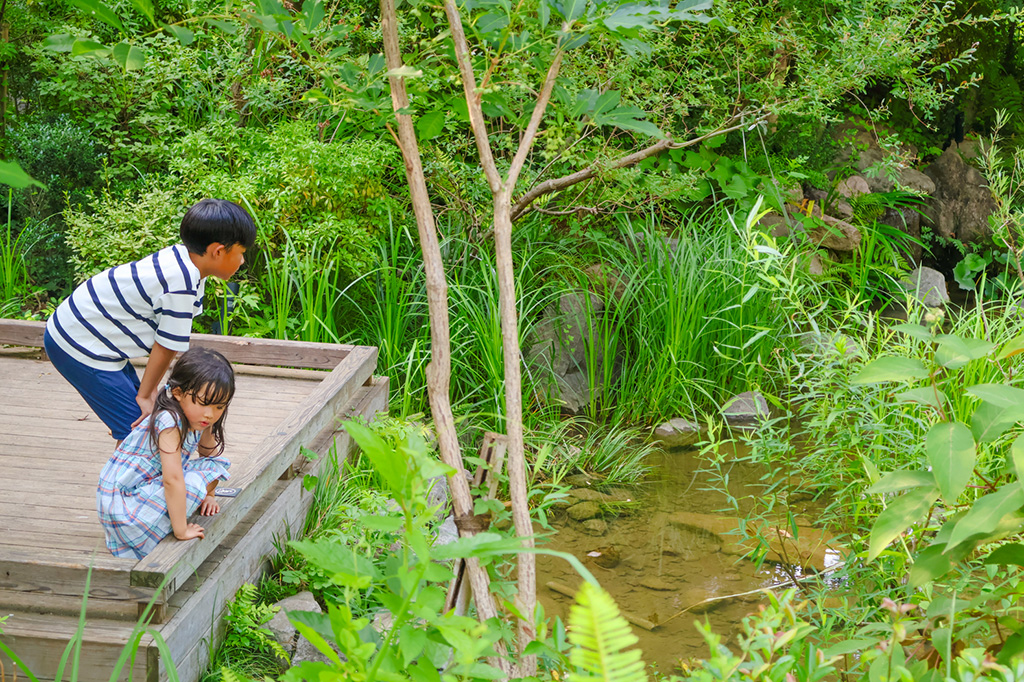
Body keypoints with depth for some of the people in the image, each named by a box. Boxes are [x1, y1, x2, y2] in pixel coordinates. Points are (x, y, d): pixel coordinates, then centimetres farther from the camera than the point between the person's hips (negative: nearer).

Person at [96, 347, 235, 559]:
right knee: (194, 482, -26)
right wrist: (181, 530, -30)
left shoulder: (198, 418, -1)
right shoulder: (169, 422, -28)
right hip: (122, 500, -9)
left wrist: (207, 494, 16)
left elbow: (209, 452, 21)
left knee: (215, 464, 6)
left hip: (154, 484, 9)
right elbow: (172, 480, -33)